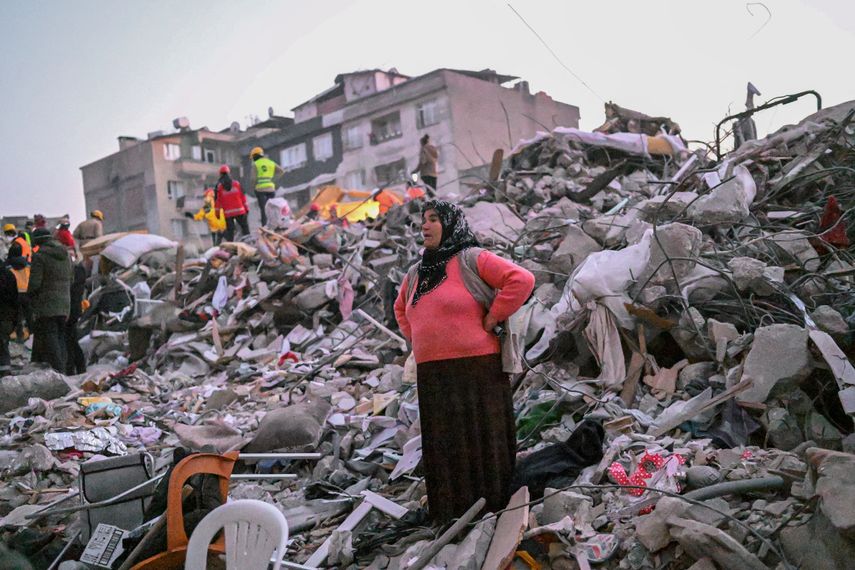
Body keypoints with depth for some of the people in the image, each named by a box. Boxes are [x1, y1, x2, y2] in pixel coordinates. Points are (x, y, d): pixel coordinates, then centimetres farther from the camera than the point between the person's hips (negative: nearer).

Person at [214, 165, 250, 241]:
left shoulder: (219, 186, -2)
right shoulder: (236, 183, 0)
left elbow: (217, 200, 1)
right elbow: (243, 196, 3)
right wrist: (246, 207, 10)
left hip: (228, 213, 0)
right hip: (239, 210, 0)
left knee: (230, 230, 5)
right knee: (244, 226, 10)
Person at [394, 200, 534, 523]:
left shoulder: (472, 260, -5)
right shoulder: (415, 274, 16)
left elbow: (522, 279, -15)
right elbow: (401, 309, 34)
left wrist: (491, 320, -12)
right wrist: (416, 339, 18)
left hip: (476, 371, -6)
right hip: (432, 375, 6)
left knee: (482, 441, 1)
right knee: (443, 448, 8)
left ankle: (494, 512, 11)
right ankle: (450, 514, 17)